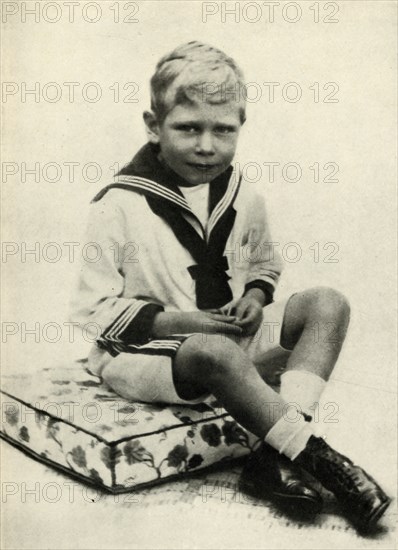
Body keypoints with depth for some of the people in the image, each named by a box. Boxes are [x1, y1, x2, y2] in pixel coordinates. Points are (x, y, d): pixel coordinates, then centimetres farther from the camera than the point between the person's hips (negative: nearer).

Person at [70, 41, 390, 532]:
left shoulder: (245, 198, 3)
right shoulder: (118, 206, -13)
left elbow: (263, 266, 20)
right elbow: (94, 309, -12)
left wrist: (255, 299, -4)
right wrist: (175, 321, -21)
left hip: (228, 338, 6)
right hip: (140, 353, -6)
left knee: (327, 304, -12)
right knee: (215, 353, -40)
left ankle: (274, 459, -25)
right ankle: (317, 458, -22)